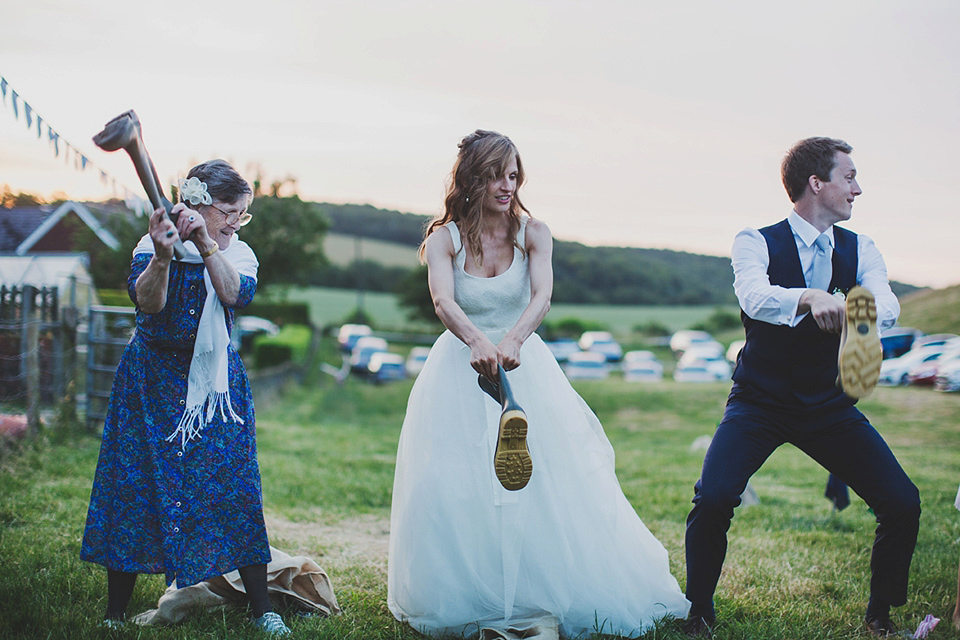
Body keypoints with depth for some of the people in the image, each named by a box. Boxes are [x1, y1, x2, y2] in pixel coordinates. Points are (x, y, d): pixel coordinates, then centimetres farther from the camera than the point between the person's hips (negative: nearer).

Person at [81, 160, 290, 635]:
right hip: (153, 381, -2)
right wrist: (162, 258, -44)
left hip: (215, 380, 2)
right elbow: (147, 301, -26)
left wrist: (206, 245, -35)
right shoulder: (152, 245, -7)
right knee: (136, 484, 0)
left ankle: (261, 608, 8)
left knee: (233, 486, -1)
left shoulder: (239, 254, 1)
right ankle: (115, 613, 12)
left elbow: (236, 293, -21)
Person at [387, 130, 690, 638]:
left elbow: (542, 296, -20)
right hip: (460, 371, -1)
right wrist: (477, 342, -45)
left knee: (547, 484, -2)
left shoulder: (533, 234, -3)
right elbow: (443, 301, -23)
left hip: (524, 366, 1)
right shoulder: (444, 238, -5)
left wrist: (511, 340, -42)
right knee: (455, 490, -4)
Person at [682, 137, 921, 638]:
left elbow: (888, 304, -18)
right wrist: (811, 298, -50)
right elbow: (755, 298, -29)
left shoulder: (860, 250, 3)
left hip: (828, 404, 4)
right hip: (759, 403, -3)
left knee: (903, 503, -8)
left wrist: (865, 310, -42)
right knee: (712, 500, -23)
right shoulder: (756, 242, -8)